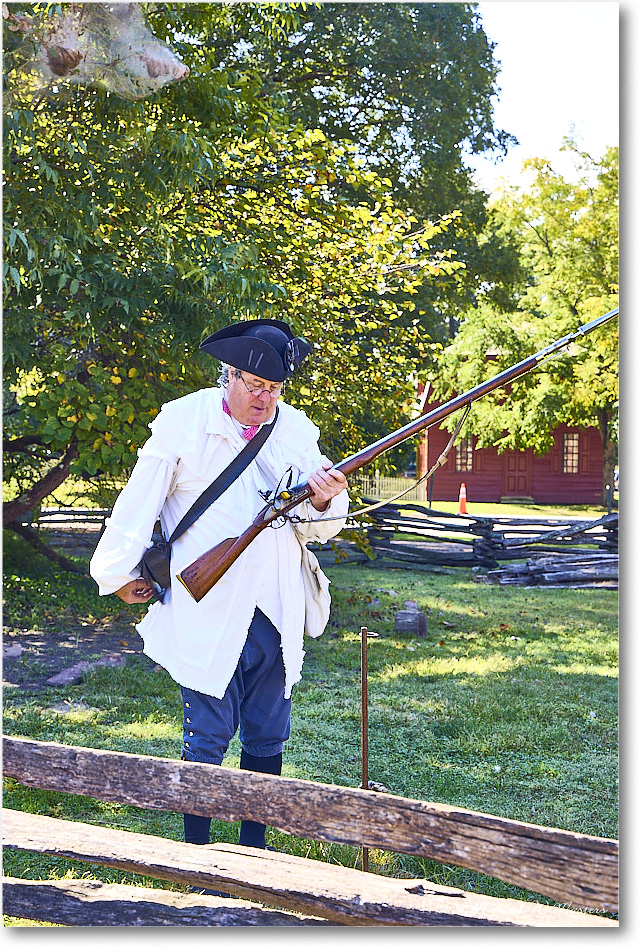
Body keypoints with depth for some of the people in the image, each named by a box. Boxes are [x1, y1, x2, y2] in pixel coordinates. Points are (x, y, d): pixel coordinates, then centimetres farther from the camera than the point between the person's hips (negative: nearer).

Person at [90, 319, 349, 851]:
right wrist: (119, 572, 8)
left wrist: (323, 504, -15)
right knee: (208, 738, -1)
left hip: (276, 615, 4)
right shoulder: (183, 422, -6)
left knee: (267, 738, 12)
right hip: (207, 614, -4)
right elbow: (139, 503, 3)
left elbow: (315, 529, 7)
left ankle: (254, 848, 26)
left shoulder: (297, 430, 5)